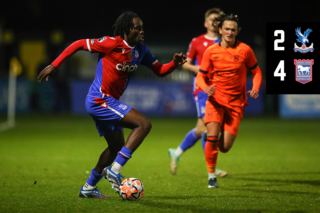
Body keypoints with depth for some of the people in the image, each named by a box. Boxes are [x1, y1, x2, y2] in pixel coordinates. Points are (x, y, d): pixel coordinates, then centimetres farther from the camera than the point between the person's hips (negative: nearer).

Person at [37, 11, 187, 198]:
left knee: (117, 146, 21)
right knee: (144, 124, -20)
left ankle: (89, 187, 32)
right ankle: (114, 170, -18)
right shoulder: (112, 44, -17)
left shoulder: (141, 50, 6)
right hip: (100, 100, -9)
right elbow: (79, 44, -10)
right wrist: (54, 66, -9)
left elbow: (160, 70, 12)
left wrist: (175, 64, -9)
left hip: (108, 102, 9)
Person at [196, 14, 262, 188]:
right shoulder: (211, 51, 0)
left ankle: (223, 137, 34)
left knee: (224, 147, -5)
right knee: (212, 137, -22)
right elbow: (200, 76, 4)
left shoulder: (244, 50, -1)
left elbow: (256, 71, 11)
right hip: (216, 100, 0)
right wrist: (205, 88, -19)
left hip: (236, 103, 0)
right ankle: (211, 176, -6)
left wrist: (255, 88, -9)